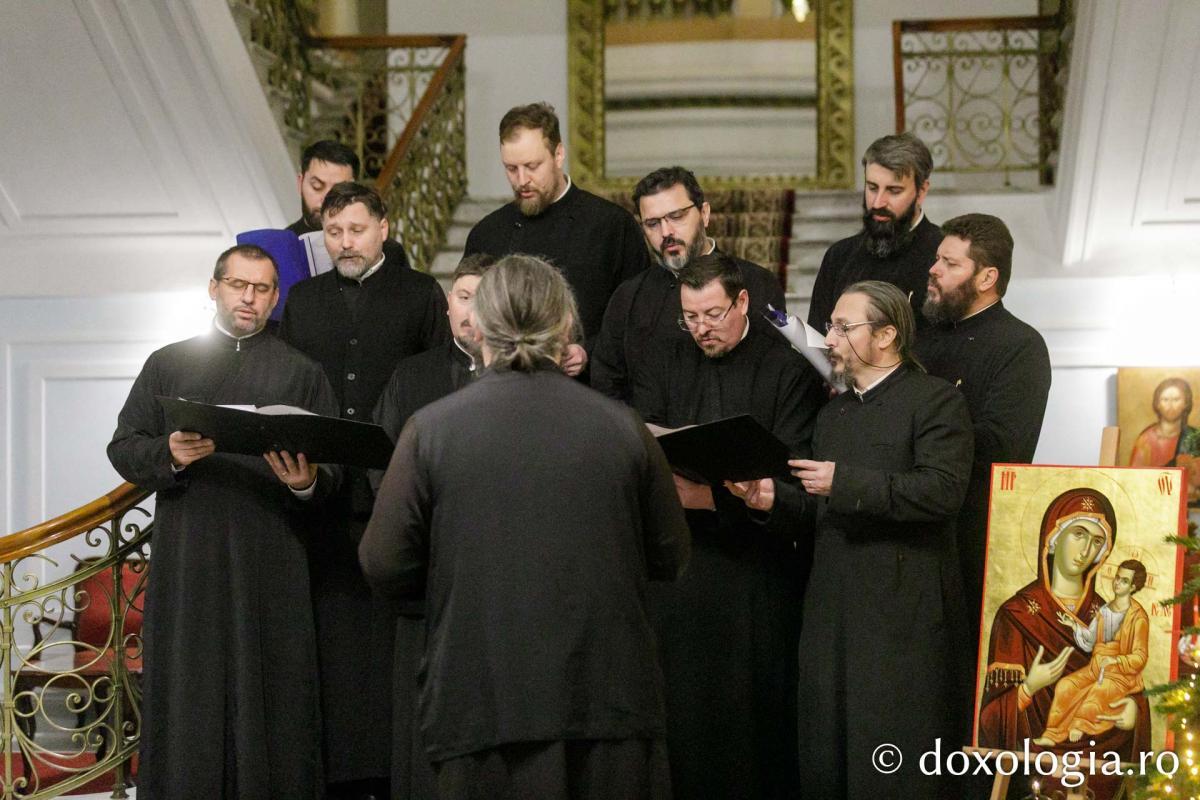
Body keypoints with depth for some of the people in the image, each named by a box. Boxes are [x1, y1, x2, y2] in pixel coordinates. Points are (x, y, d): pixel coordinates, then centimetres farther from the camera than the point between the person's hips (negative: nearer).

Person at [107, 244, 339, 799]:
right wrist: (168, 455, -12)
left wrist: (305, 482, -16)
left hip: (271, 563, 0)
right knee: (187, 696, 0)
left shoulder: (302, 374, 13)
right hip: (186, 560, 1)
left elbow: (332, 472, 7)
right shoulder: (168, 365, 15)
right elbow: (123, 449, 9)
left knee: (270, 694, -2)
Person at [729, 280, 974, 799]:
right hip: (833, 615, 7)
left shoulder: (936, 401, -3)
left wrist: (845, 483, -18)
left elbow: (942, 491, -18)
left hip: (903, 619, -7)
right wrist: (774, 501, 3)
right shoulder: (832, 414, 22)